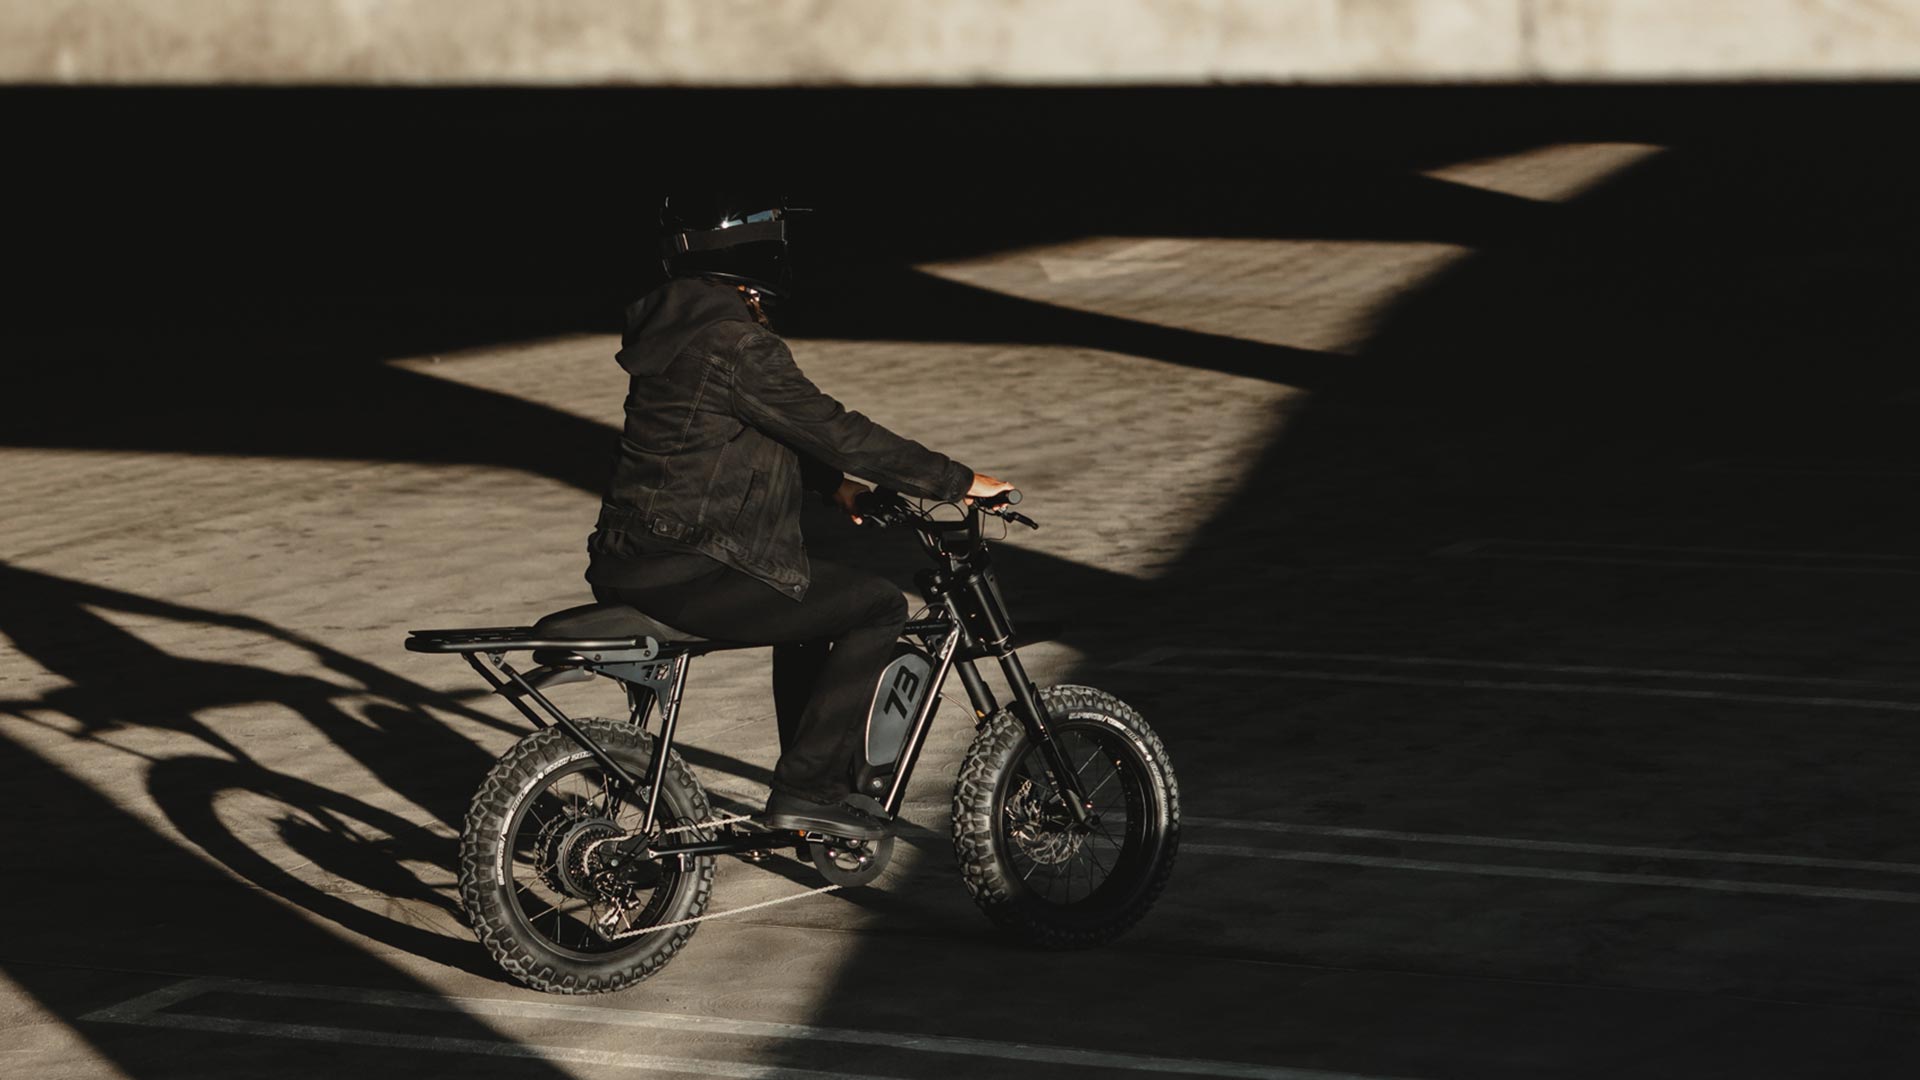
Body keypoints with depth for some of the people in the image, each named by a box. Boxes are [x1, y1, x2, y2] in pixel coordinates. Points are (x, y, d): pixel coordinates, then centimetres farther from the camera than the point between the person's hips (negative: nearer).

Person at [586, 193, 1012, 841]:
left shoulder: (678, 321, 12)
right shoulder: (735, 343, -19)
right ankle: (807, 790, -1)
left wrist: (833, 484, 24)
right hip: (687, 578, -10)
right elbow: (833, 429, -17)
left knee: (813, 595, 30)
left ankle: (812, 788, 33)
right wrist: (956, 482, -10)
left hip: (628, 563, 10)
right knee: (879, 607, -2)